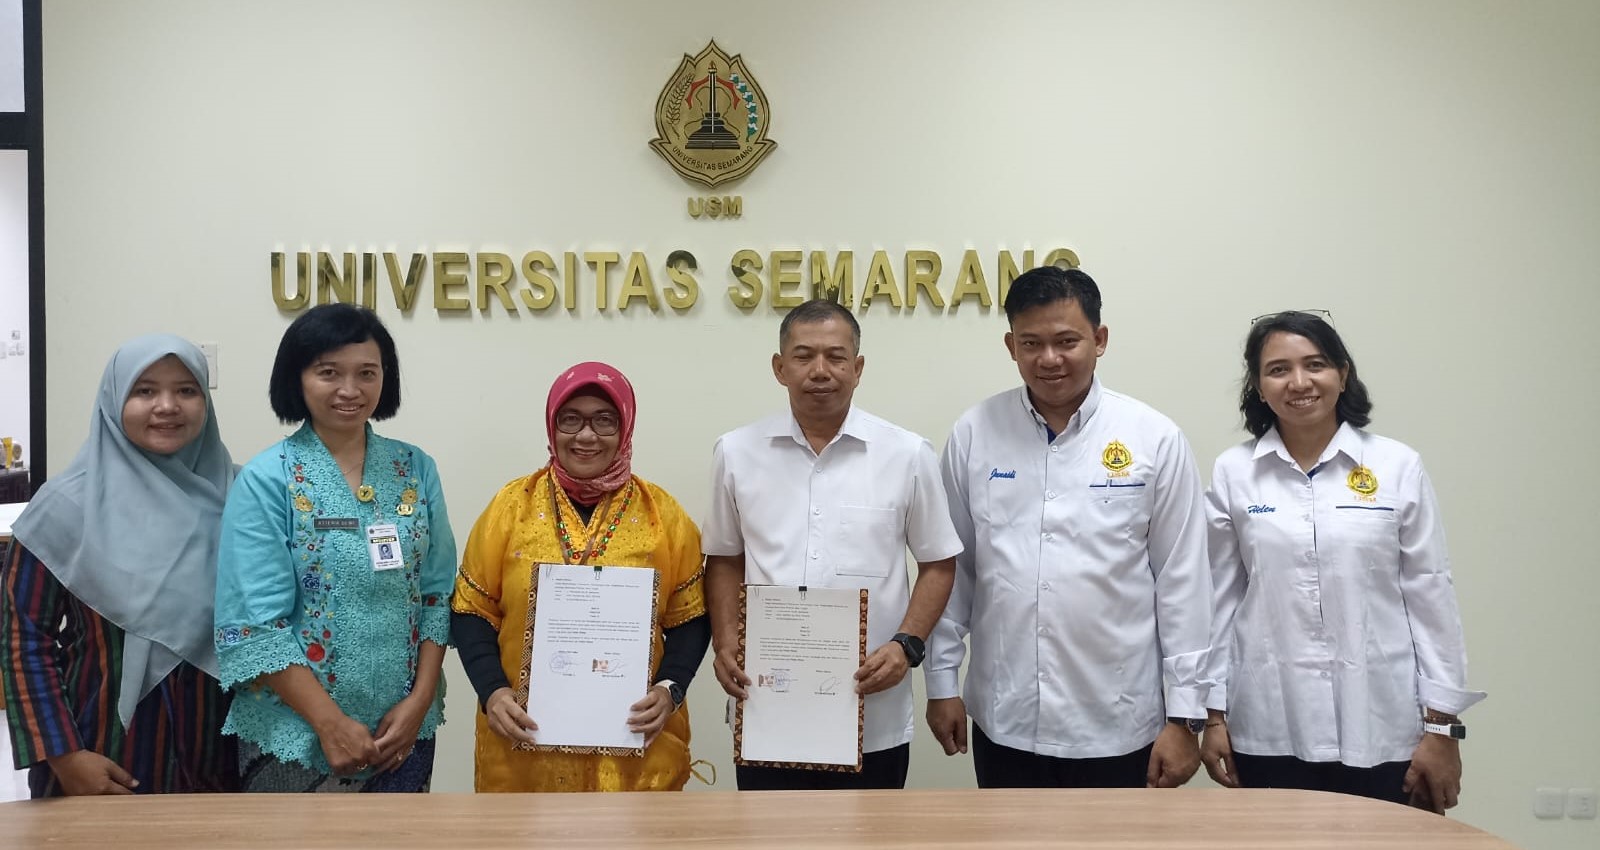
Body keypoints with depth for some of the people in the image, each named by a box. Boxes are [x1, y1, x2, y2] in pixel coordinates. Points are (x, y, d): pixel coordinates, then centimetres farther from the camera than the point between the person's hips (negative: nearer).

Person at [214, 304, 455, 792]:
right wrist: (331, 722, -16)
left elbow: (438, 593, 4)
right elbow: (254, 623, -12)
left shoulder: (416, 470, 3)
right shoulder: (267, 480, -8)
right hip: (296, 733, -3)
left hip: (404, 725, 3)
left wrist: (419, 701, -7)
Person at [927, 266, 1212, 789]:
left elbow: (1182, 582, -3)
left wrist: (1184, 716, -3)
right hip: (1004, 724, 2)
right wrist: (942, 680, 5)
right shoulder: (974, 433, 0)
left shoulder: (1155, 439, -4)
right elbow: (950, 567, 5)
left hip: (1116, 727, -1)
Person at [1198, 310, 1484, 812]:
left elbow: (1430, 596, 1)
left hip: (1379, 730, 0)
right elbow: (1220, 598, 4)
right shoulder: (1233, 472, 1)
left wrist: (1441, 726, -1)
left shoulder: (1398, 467, -1)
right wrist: (1214, 714, 4)